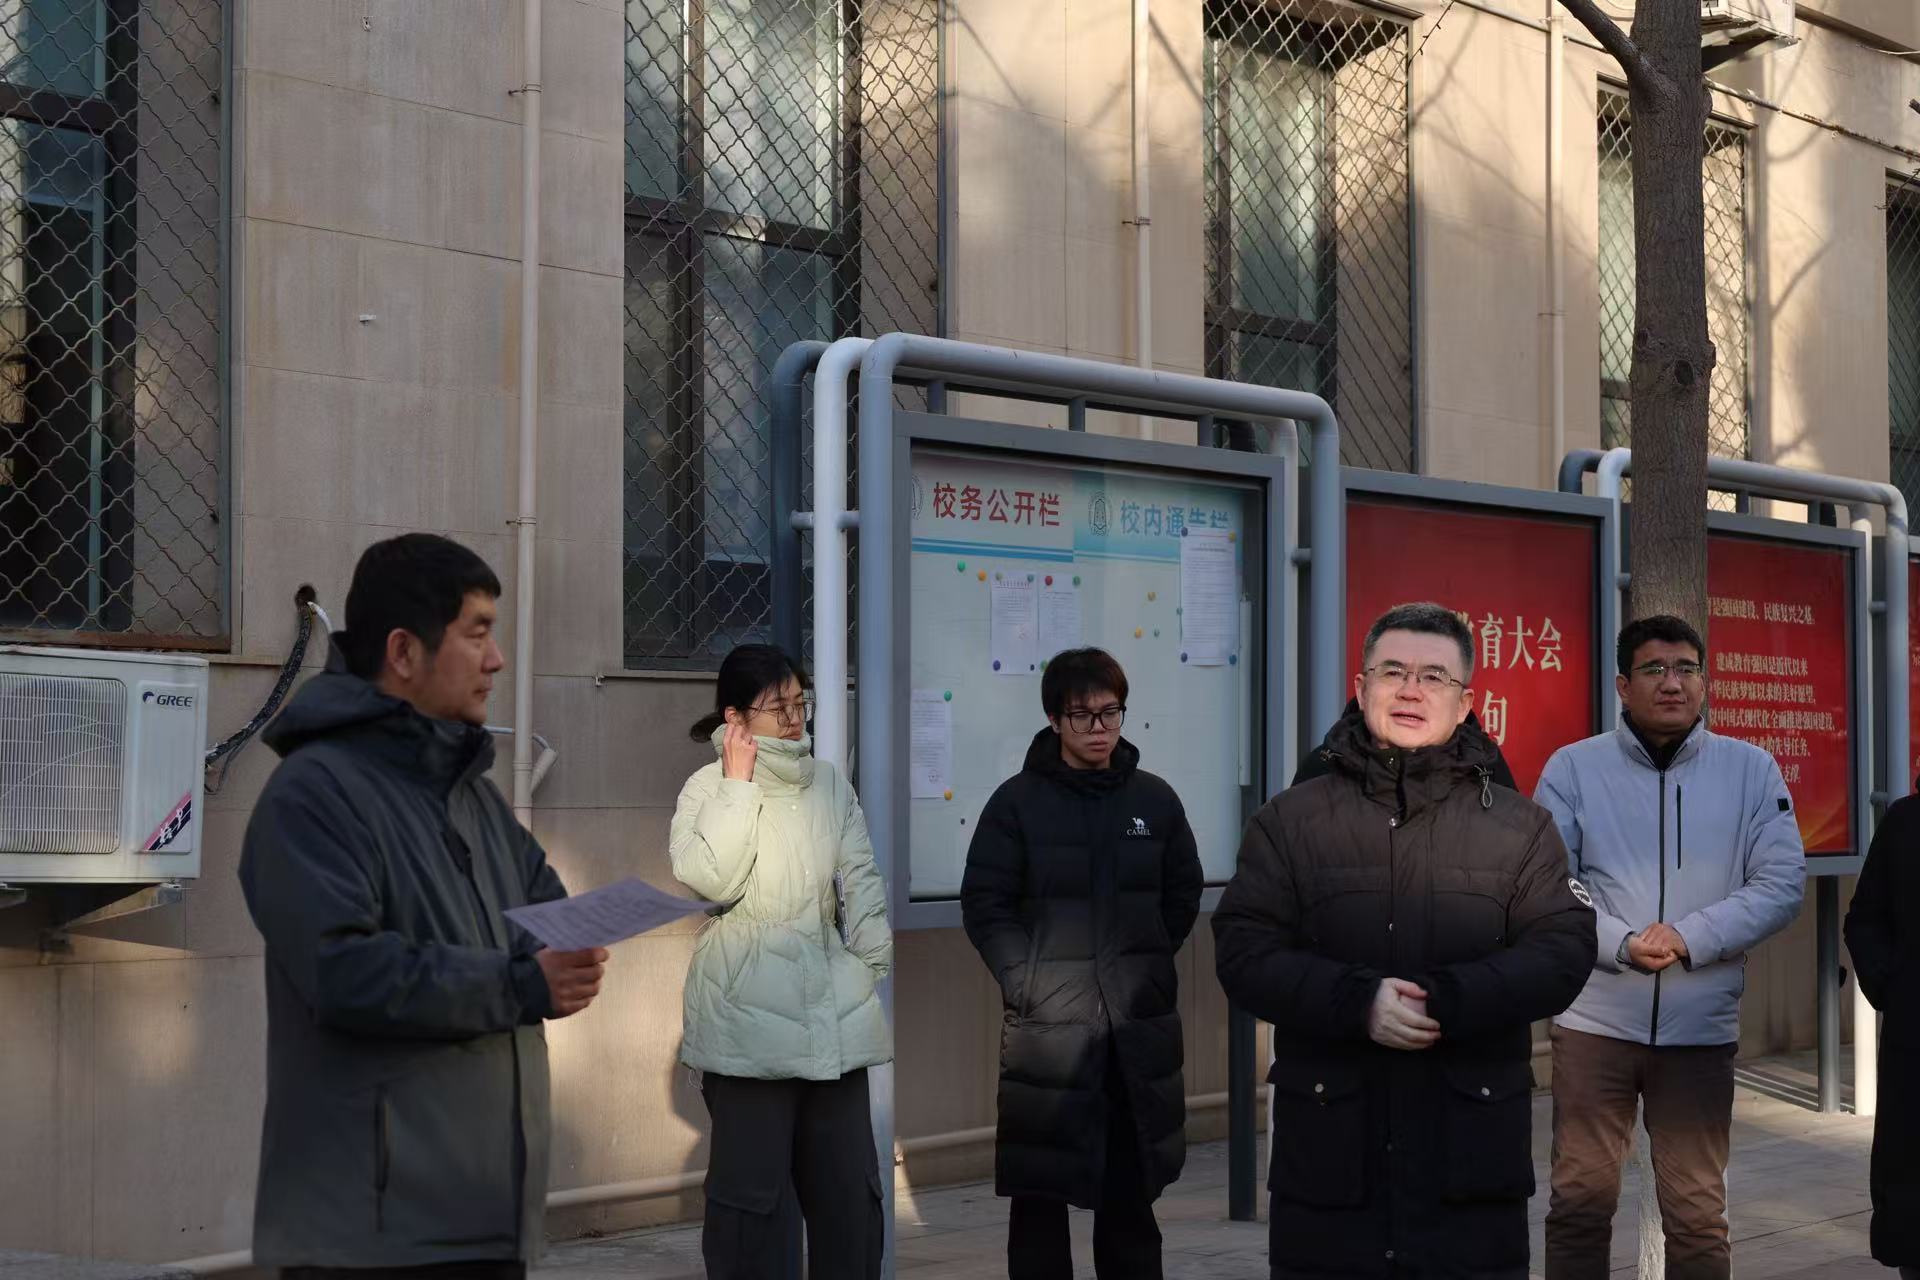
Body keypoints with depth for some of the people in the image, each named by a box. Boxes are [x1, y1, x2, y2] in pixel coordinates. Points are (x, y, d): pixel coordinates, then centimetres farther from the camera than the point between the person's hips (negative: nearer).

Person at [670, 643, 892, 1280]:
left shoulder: (829, 782, 10)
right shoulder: (709, 787, -3)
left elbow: (859, 877, 13)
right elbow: (706, 880, -18)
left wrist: (873, 960, 4)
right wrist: (739, 784, -13)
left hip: (831, 1010, 5)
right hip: (747, 1012, -4)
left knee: (849, 1183, 8)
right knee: (750, 1183, 0)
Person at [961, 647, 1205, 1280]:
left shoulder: (1155, 799, 6)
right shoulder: (1018, 801, -2)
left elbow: (1183, 895, 14)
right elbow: (985, 905, -4)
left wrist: (1147, 967, 4)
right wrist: (1030, 983, -12)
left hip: (1137, 1026, 3)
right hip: (1047, 1025, -3)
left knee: (1131, 1187, 12)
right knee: (1039, 1190, 2)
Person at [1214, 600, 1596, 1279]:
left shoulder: (1521, 826, 8)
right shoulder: (1291, 819, 6)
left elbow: (1563, 953, -3)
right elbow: (1244, 951, -2)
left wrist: (1446, 1000, -19)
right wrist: (1356, 1000, -18)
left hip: (1473, 1144, 0)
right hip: (1328, 1143, 0)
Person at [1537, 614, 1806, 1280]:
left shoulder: (1751, 769, 3)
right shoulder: (1572, 768, 0)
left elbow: (1782, 883, -2)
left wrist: (1689, 938, -14)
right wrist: (1622, 943, -19)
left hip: (1701, 1026, 1)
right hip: (1594, 1019, -1)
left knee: (1698, 1216, 9)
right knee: (1580, 1200, 6)